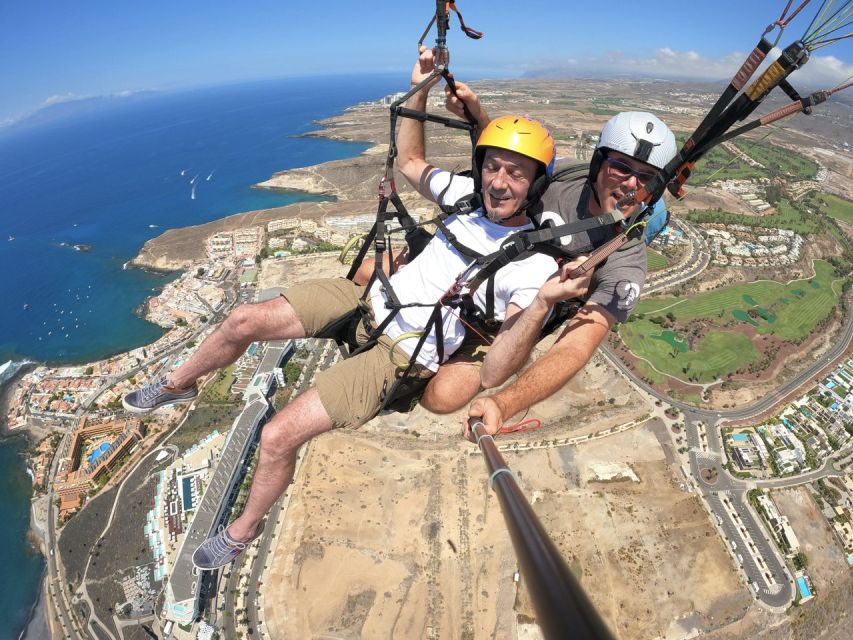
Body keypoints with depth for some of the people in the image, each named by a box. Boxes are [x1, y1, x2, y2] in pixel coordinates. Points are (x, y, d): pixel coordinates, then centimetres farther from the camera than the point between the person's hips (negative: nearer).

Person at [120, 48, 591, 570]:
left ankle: (243, 531, 21)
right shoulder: (471, 194, 2)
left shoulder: (535, 266, -15)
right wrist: (420, 90, 8)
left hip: (401, 353, -6)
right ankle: (179, 385, 34)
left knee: (278, 437, -14)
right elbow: (410, 162, 18)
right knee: (244, 321, -1)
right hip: (371, 297, 6)